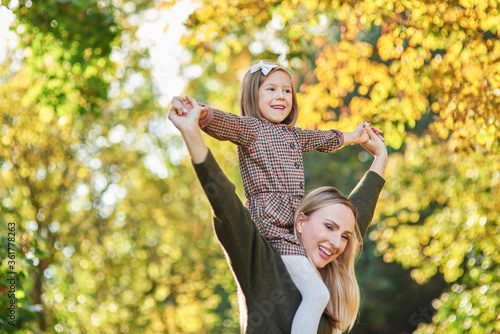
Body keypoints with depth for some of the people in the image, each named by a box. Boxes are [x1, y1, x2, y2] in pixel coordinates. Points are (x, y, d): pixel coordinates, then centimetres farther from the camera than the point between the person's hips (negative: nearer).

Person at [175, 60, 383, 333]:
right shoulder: (250, 128, -2)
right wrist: (202, 114, -44)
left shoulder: (293, 135, 22)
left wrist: (351, 137, 57)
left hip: (295, 224, 9)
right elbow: (222, 123, -23)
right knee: (316, 293, -19)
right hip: (273, 224, -9)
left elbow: (324, 139, 41)